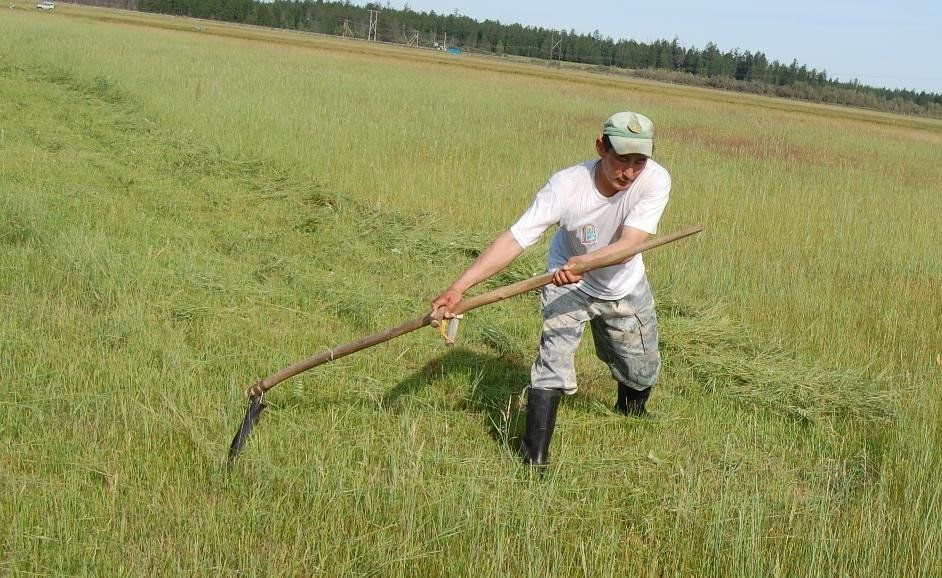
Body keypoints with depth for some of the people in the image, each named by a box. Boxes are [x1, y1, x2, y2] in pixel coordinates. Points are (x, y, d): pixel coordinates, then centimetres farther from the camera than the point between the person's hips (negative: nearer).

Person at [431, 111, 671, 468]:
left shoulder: (655, 181, -31)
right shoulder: (566, 185, -35)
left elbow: (631, 242, -39)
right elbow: (515, 239, -38)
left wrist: (586, 261, -59)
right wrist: (459, 287, -47)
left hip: (626, 288, 3)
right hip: (568, 283, -3)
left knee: (642, 371, 18)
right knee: (554, 361, -21)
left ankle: (630, 412, 54)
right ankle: (534, 459, -13)